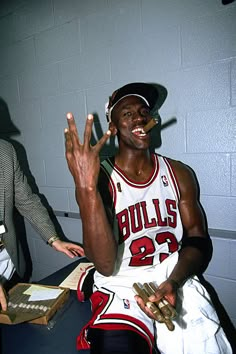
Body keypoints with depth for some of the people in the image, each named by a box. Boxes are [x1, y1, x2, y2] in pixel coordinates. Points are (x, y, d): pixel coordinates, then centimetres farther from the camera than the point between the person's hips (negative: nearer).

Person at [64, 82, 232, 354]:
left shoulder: (179, 174, 0)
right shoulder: (100, 180, -11)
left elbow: (198, 238, 2)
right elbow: (105, 265, -20)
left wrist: (172, 283, -16)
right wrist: (86, 188, -34)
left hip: (175, 282, 4)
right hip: (121, 286, -3)